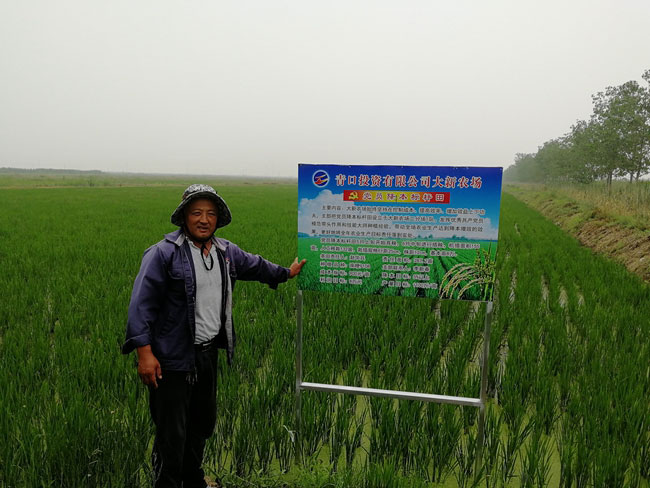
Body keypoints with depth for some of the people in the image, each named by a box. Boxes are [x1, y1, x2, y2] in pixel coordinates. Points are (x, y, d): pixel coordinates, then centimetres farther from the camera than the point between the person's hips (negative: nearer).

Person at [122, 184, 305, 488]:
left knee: (203, 423, 22)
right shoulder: (164, 254, -15)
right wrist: (144, 353, -22)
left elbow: (255, 266, 26)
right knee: (172, 435, 0)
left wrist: (286, 273, 39)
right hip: (172, 360, -7)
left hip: (208, 354, 8)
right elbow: (142, 304, -17)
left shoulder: (226, 252, 7)